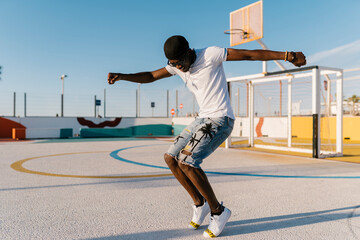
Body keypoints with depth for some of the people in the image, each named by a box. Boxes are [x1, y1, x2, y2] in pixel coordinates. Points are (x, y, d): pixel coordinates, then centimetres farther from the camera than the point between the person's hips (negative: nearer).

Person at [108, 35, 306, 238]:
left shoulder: (211, 54, -12)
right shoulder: (176, 65, 9)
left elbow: (251, 54, -11)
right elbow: (149, 76, 13)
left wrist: (287, 56, -15)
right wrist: (122, 76, -1)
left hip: (221, 120, -8)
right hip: (203, 119, 9)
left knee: (186, 162, -19)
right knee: (171, 158, 6)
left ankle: (218, 211, -1)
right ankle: (200, 204, 18)